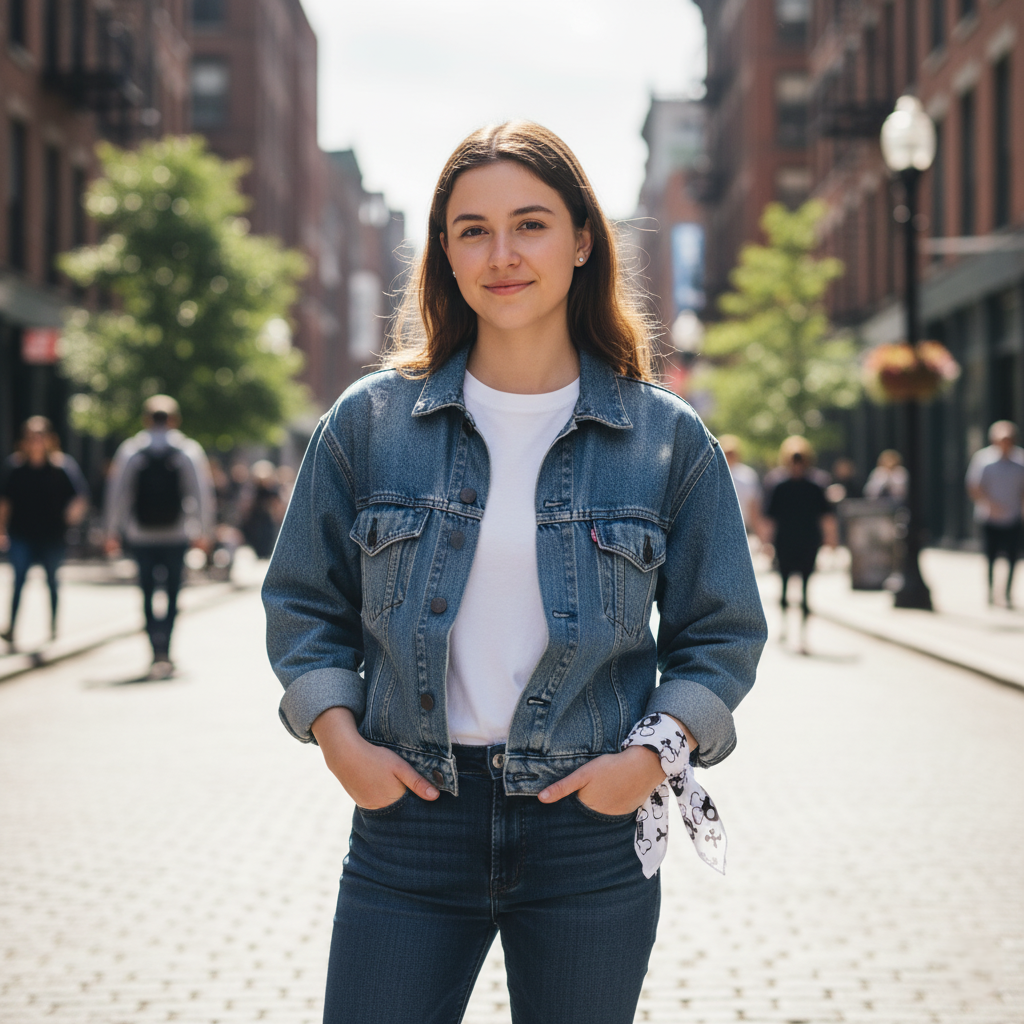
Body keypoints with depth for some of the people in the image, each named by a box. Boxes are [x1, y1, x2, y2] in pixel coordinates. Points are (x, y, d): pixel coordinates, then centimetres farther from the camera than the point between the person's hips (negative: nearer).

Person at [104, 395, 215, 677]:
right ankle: (164, 651, -7)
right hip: (177, 536, 0)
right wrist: (205, 532, 6)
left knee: (148, 593, 7)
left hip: (140, 537, 0)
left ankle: (158, 652, -5)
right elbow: (203, 493, 0)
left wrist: (113, 532, 6)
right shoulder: (189, 450, 3)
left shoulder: (129, 450, 3)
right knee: (172, 593, 7)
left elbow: (116, 492, 1)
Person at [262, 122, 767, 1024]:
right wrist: (338, 738, -3)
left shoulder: (669, 440, 0)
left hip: (591, 830, 0)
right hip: (409, 821, 0)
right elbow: (304, 605, 11)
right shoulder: (369, 422, 2)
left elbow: (722, 634, 7)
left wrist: (654, 753, -8)